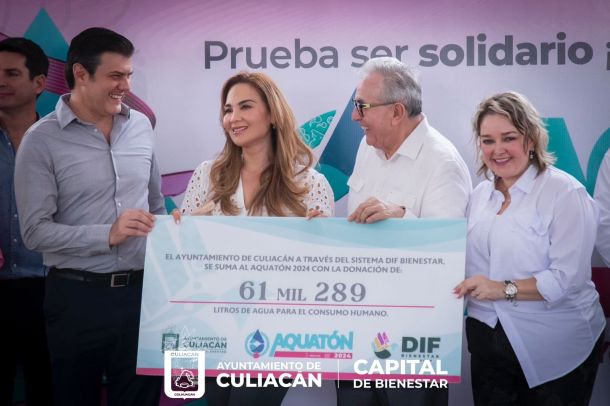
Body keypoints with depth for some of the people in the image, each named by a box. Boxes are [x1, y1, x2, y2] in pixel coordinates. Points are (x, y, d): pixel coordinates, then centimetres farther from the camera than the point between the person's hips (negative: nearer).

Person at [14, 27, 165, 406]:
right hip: (79, 297, -4)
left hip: (142, 290, 4)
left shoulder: (141, 126, 6)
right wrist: (107, 235, -21)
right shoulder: (43, 140, -9)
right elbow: (35, 230, -13)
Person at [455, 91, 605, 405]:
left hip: (554, 350, -5)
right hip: (487, 341, 6)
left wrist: (504, 289, -23)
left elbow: (567, 277, -19)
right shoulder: (481, 194, 8)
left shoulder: (565, 193, -13)